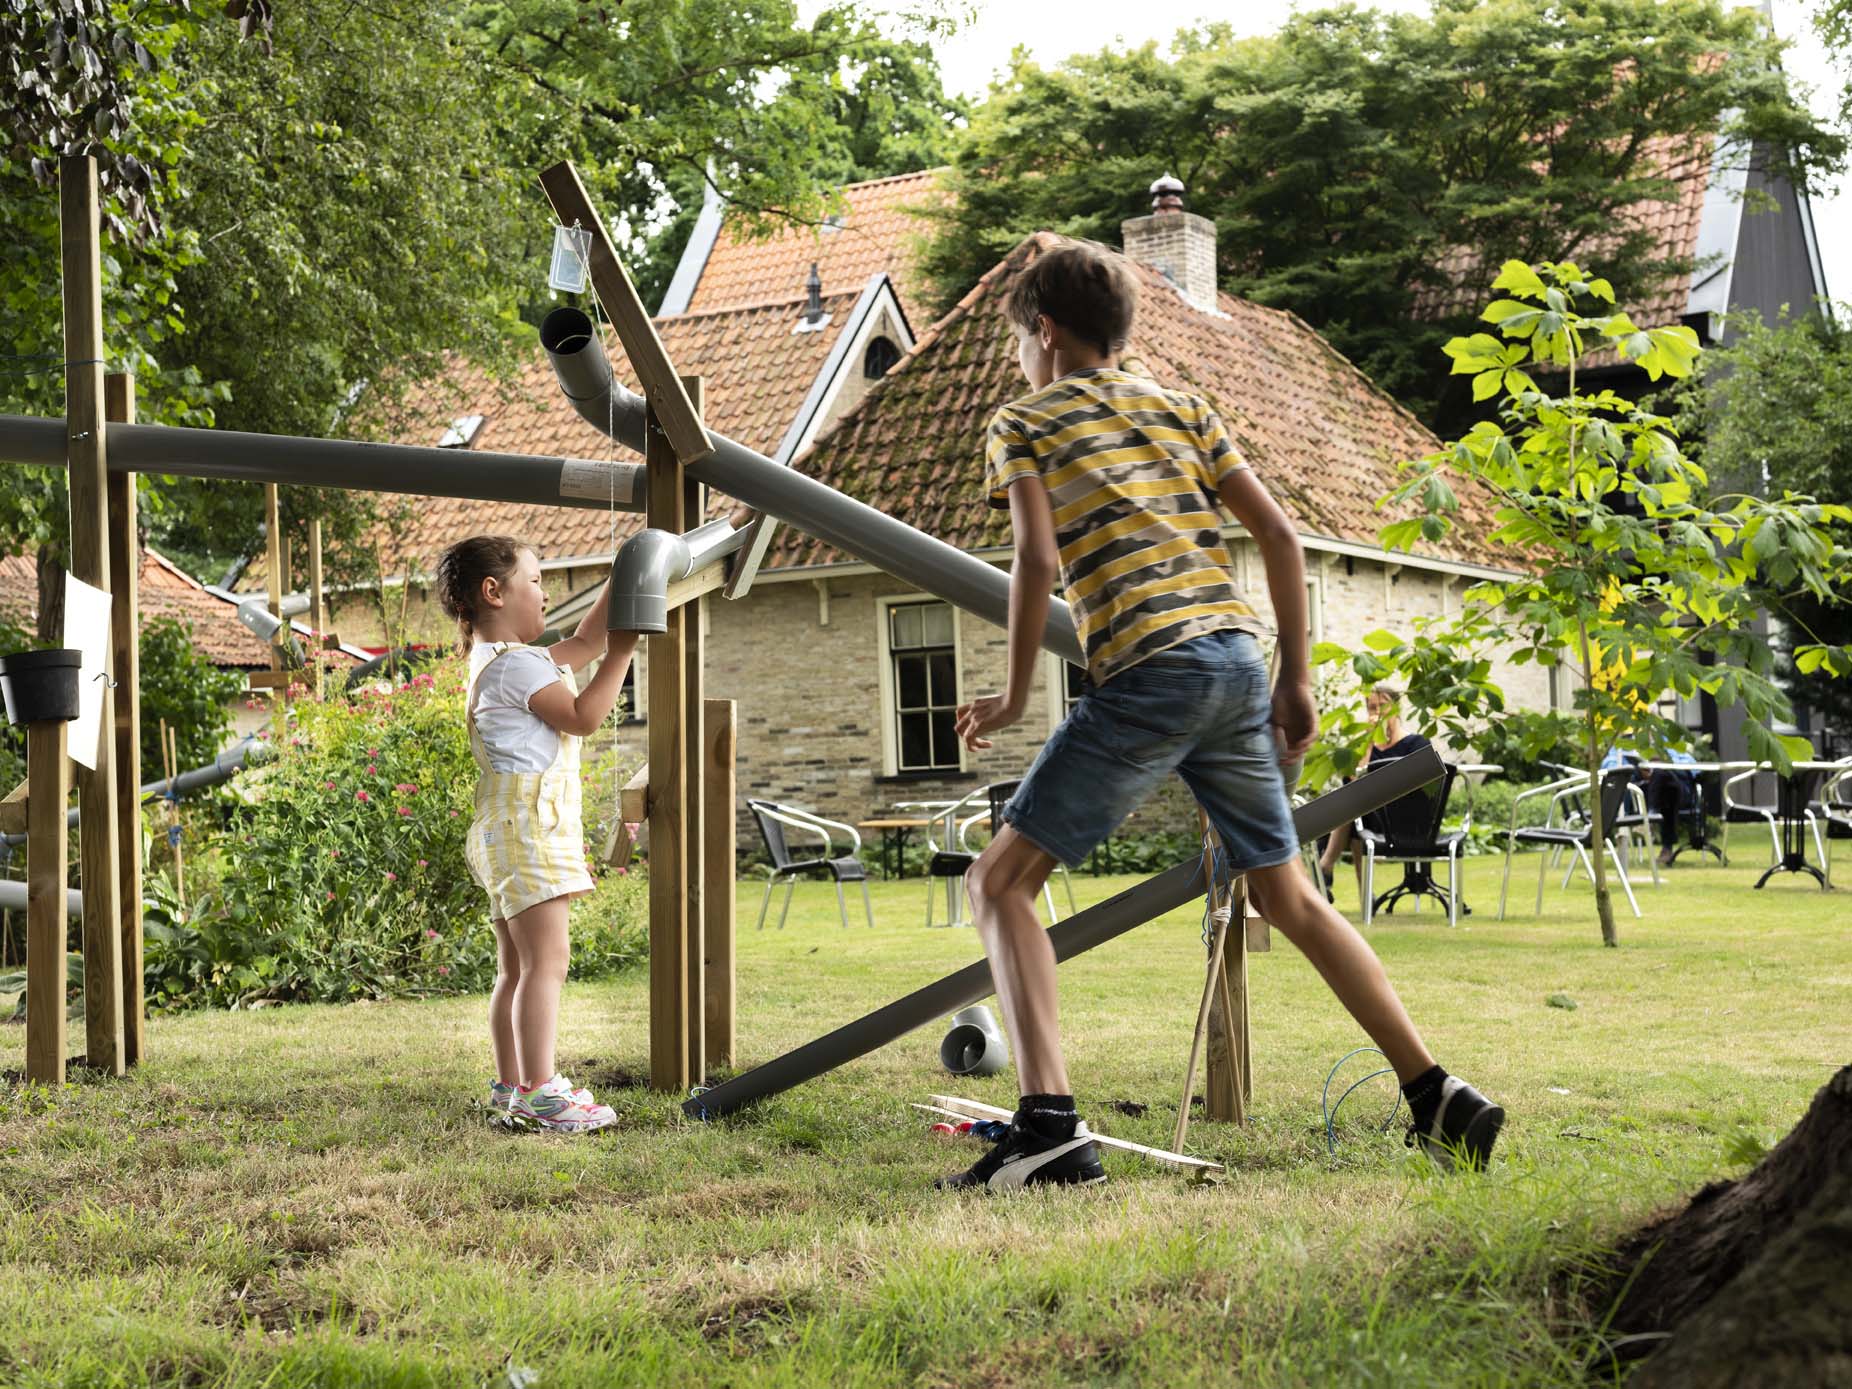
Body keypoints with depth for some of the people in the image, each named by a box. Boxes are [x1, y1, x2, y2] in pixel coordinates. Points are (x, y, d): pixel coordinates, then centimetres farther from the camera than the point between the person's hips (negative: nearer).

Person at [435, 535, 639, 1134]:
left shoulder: (499, 659, 21)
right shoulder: (516, 663, -12)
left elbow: (582, 643, 29)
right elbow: (582, 716, -14)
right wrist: (621, 654, -8)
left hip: (509, 831, 11)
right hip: (527, 825, -11)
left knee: (517, 968, 13)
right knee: (545, 962, -14)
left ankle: (511, 1086, 17)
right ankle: (539, 1090, -17)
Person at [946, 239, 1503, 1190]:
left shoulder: (1023, 423, 7)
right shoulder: (1181, 410, 22)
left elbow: (1039, 560, -9)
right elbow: (1277, 534, 14)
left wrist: (1015, 697, 1)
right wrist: (1295, 679, 17)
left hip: (1147, 675, -6)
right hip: (1238, 660, 6)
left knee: (1001, 881, 0)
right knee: (1286, 894, 19)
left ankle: (1049, 1124, -16)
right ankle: (1440, 1100, 17)